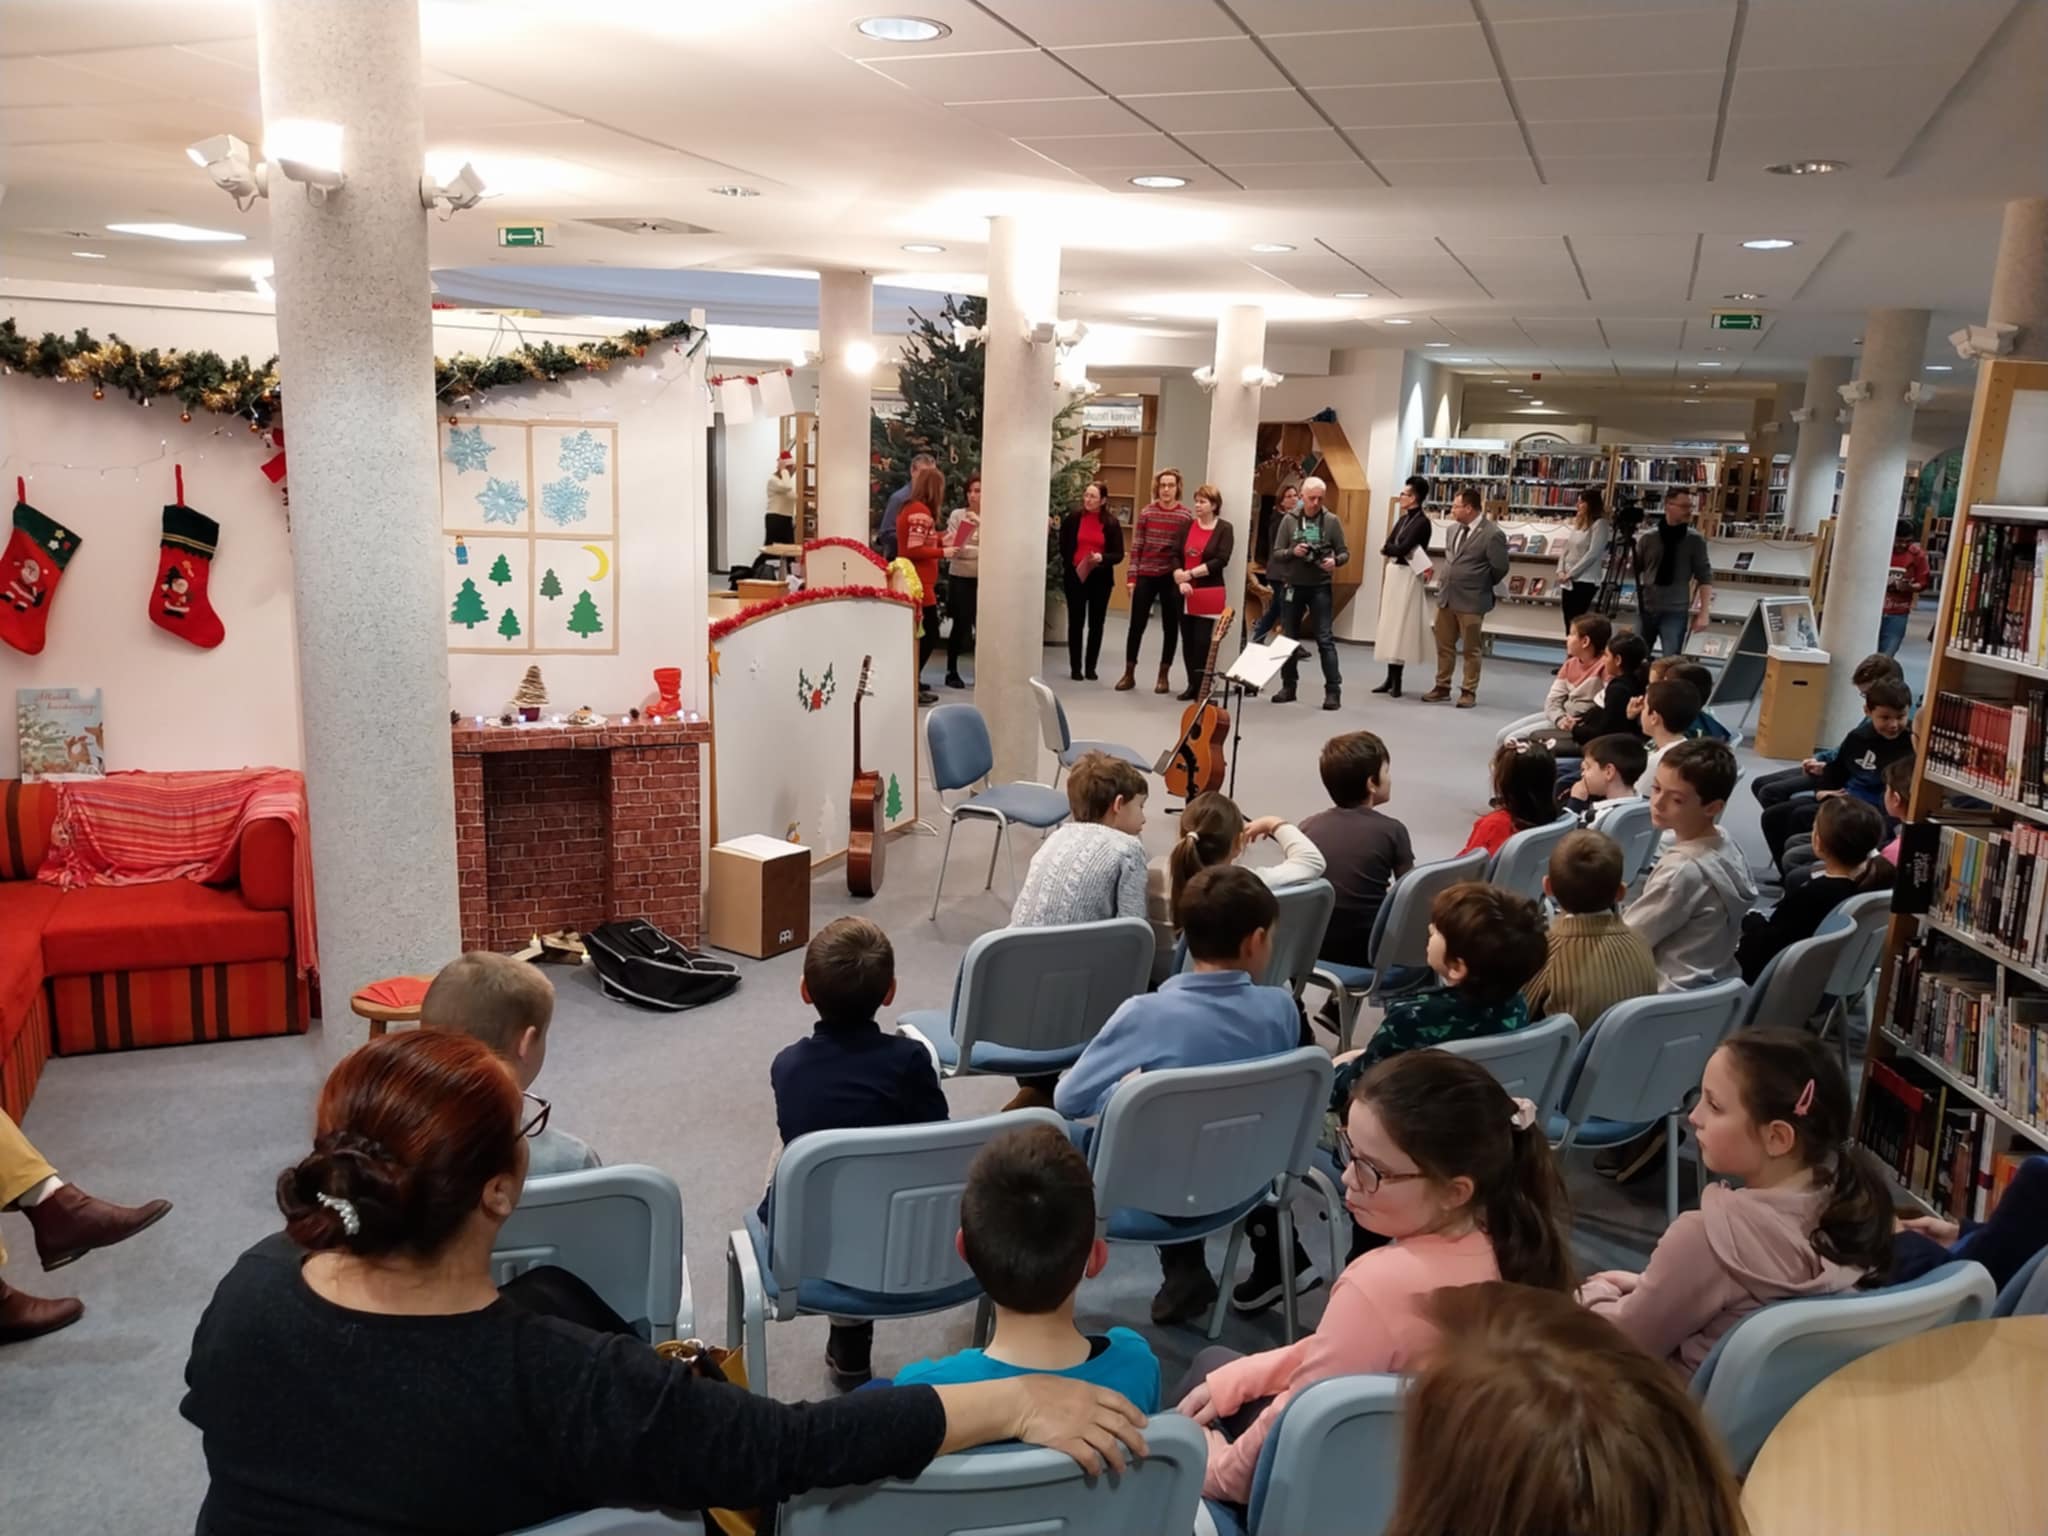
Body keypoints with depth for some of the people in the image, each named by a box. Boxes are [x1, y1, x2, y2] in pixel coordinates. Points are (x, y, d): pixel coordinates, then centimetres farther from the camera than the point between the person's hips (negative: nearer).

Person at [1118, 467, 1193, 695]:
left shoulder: (1186, 516, 0)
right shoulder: (1146, 513, 3)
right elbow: (1136, 546, 3)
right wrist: (1132, 576, -3)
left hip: (1172, 578, -1)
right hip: (1146, 576, 1)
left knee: (1170, 627, 5)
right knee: (1137, 625, 3)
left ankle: (1164, 675, 15)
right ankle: (1129, 674, 13)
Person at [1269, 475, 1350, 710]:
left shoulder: (1332, 521, -1)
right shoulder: (1289, 520, 1)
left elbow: (1345, 553, 2)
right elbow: (1276, 553, 3)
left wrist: (1335, 561, -19)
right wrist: (1292, 552, -18)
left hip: (1320, 587, -2)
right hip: (1292, 585, 2)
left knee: (1325, 639, -5)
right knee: (1289, 638, 9)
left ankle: (1333, 690, -4)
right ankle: (1288, 686, 20)